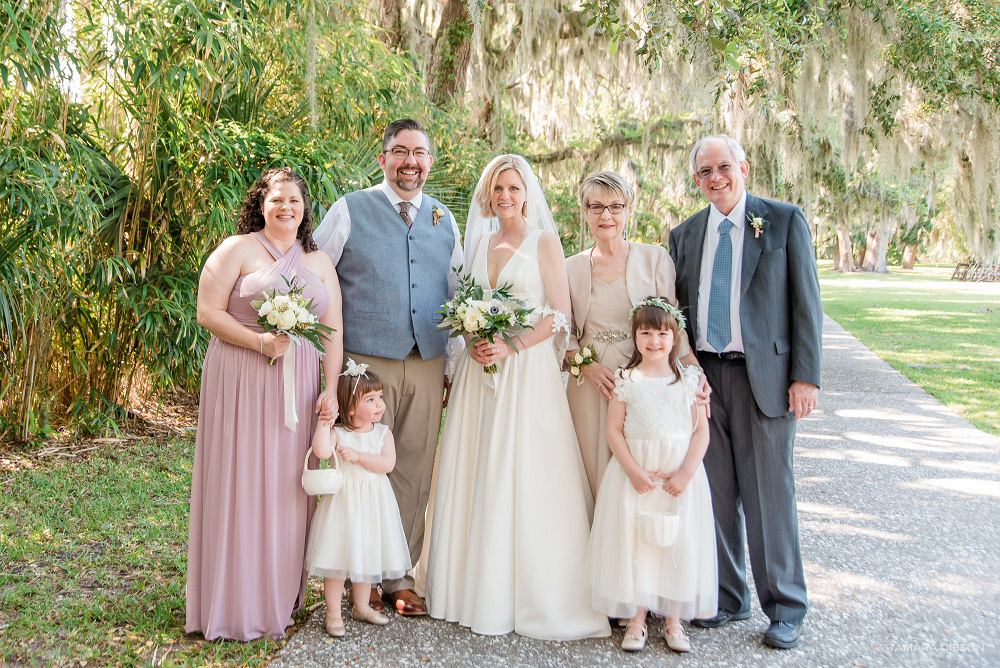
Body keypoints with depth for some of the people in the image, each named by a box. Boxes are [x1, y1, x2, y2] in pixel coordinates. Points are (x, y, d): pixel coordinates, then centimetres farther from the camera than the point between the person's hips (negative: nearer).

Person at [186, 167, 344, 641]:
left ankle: (281, 596, 21)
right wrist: (261, 342, -17)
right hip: (242, 384, -4)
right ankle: (236, 602, 13)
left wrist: (331, 388, 0)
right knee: (240, 484, 1)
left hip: (298, 389, 4)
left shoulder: (319, 263, 14)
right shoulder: (237, 250, 1)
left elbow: (333, 329, 9)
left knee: (286, 486, 7)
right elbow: (208, 312, -6)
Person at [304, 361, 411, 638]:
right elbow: (322, 451, -30)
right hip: (343, 501, -4)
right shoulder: (337, 433, -10)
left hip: (373, 502, 4)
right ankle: (333, 613, 15)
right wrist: (324, 420, -25)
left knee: (366, 556, 16)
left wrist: (357, 456, -21)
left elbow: (387, 463, -14)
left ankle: (361, 607, 34)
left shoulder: (383, 433, -1)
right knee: (338, 557, 0)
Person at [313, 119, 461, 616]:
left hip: (428, 366, 4)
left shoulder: (444, 219, 14)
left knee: (414, 474, 8)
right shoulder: (349, 211, 2)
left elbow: (457, 293, 20)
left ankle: (399, 578, 21)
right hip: (366, 365, -4)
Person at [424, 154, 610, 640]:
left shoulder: (544, 242, 1)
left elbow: (560, 315, -5)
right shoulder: (479, 242, 15)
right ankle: (476, 588, 15)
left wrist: (512, 347, -16)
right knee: (473, 477, 4)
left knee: (523, 480, -5)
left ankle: (529, 596, 5)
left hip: (527, 369, -5)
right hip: (479, 369, 5)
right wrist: (473, 340, -2)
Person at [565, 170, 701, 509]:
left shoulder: (655, 258, 3)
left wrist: (696, 375, -15)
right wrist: (585, 365, -8)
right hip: (590, 386, 2)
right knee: (596, 477, 3)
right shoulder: (571, 268, 8)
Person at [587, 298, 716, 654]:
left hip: (680, 473, 0)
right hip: (635, 473, 0)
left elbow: (701, 431, -1)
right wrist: (634, 471, -12)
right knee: (633, 540, 0)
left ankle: (673, 619, 16)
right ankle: (637, 617, 14)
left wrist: (685, 473, -11)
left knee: (679, 542, 2)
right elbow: (614, 430, -2)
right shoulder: (626, 380, -1)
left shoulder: (690, 378, 0)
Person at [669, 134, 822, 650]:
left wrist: (806, 376, -8)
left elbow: (805, 302, -1)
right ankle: (728, 599, 24)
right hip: (703, 376, 4)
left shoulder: (784, 220, 2)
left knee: (769, 493, 1)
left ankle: (785, 609, 16)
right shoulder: (684, 235, 13)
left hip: (764, 376, -3)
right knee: (716, 493, 9)